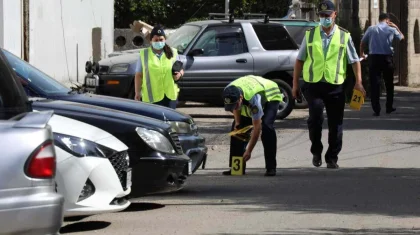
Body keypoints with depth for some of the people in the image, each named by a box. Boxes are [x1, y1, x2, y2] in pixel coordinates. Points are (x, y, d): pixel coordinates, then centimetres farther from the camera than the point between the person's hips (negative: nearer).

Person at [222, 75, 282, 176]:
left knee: (266, 127, -29)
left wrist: (248, 151, -36)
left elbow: (257, 127, -39)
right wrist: (237, 122, -14)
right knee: (236, 128, -6)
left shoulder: (253, 99, -45)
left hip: (270, 97, -7)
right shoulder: (229, 94, -28)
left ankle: (271, 167, -23)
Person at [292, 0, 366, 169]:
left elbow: (354, 60, 9)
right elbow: (300, 60, 12)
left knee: (335, 124, 3)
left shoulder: (344, 36, 6)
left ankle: (332, 158, 15)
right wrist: (295, 83, 8)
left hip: (335, 86, 1)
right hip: (313, 84, -1)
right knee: (315, 118, -15)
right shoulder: (310, 35, 8)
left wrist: (358, 82, -2)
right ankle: (316, 151, 7)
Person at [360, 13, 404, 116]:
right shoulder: (391, 29, 0)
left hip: (374, 58, 0)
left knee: (375, 84, 1)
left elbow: (362, 42, 7)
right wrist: (396, 27, 27)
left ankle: (376, 109, -5)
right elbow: (402, 37, 16)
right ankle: (389, 107, 24)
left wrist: (361, 53, 24)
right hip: (387, 58, 0)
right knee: (389, 83, 16)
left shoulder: (371, 29, 1)